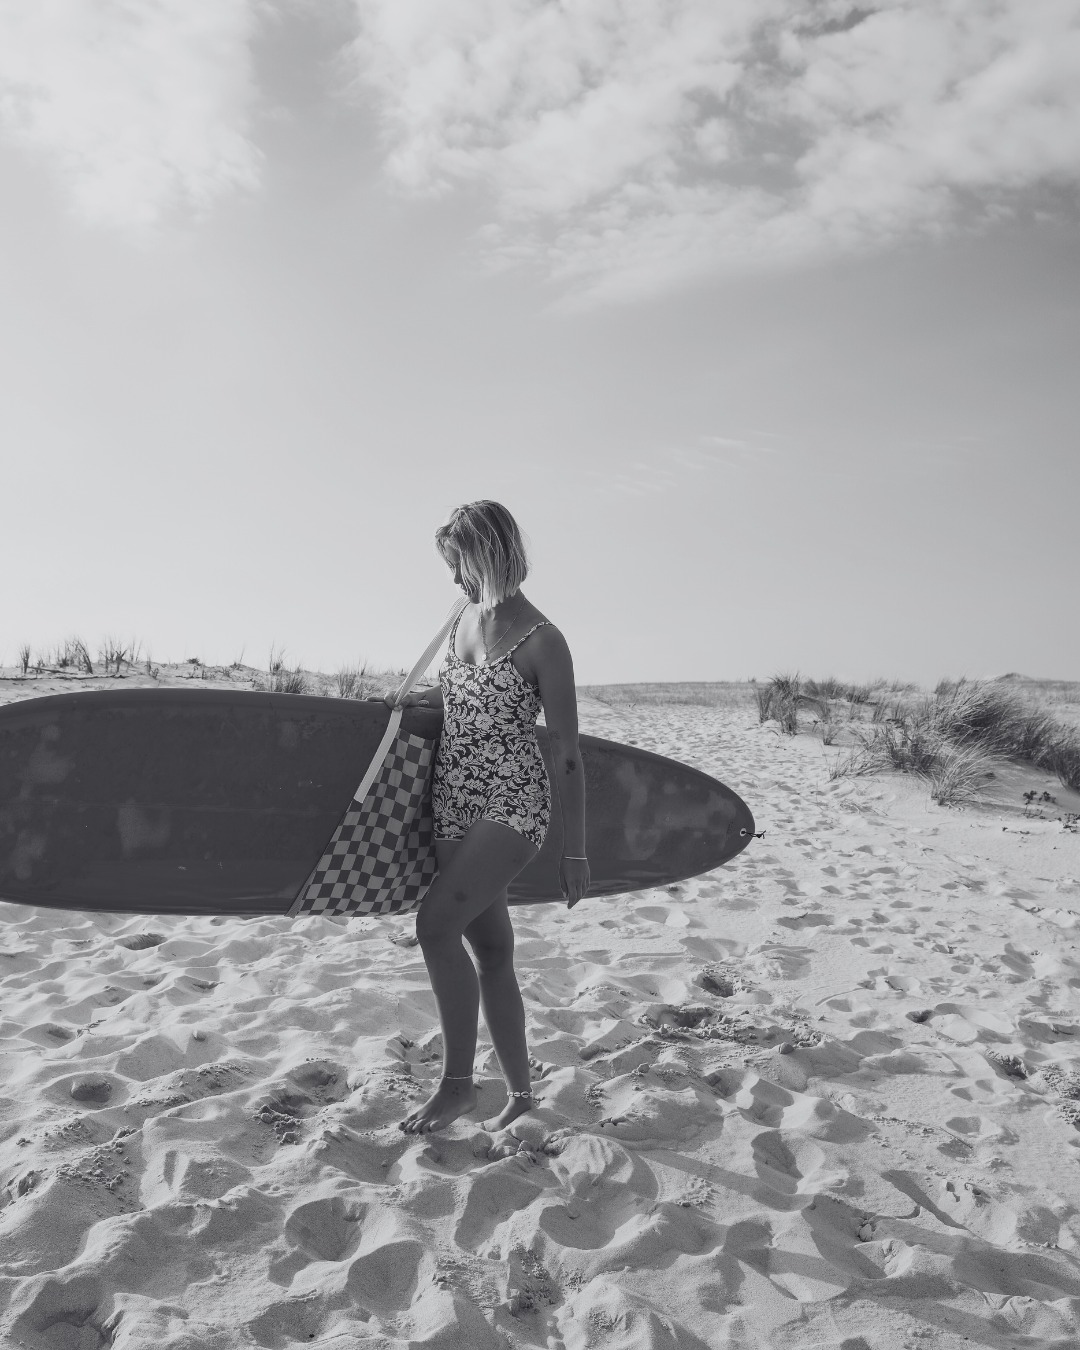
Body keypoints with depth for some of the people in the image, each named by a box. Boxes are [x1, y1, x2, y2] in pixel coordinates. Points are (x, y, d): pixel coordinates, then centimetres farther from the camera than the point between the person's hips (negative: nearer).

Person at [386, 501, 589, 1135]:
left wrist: (575, 850, -10)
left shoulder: (541, 641, -12)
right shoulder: (466, 619, 9)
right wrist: (410, 698, 9)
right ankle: (521, 1091, 23)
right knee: (491, 950, 10)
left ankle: (458, 1081, -4)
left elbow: (567, 750, -10)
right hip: (455, 803, 7)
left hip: (513, 804, -7)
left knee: (436, 924, -21)